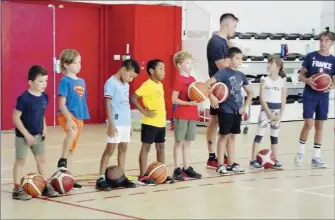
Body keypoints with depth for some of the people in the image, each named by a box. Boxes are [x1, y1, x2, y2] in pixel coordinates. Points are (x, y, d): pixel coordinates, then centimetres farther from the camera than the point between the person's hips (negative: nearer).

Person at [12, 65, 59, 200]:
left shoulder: (44, 97, -1)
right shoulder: (24, 98, -21)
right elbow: (16, 117, -19)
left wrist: (44, 129, 2)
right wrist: (26, 134, -19)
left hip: (38, 135, 6)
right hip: (23, 135, -6)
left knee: (41, 159, 12)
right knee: (20, 160, 2)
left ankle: (46, 186, 24)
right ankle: (17, 189, 9)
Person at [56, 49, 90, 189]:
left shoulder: (82, 82, 12)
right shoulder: (65, 81, -11)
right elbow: (62, 104, -17)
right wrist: (69, 119, -27)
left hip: (79, 118, 8)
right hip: (66, 116, -8)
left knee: (71, 150, 12)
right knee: (73, 132, -40)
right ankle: (62, 161, -27)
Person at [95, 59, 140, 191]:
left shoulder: (126, 85, 15)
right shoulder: (111, 83, -10)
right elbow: (107, 104, -14)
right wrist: (111, 124, -18)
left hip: (126, 123, 8)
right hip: (116, 123, -8)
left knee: (123, 149, 11)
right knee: (110, 149, -7)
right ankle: (101, 179, -6)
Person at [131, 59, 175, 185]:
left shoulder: (160, 85, 12)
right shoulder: (147, 85, -15)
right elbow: (133, 98, -20)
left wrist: (163, 115, 15)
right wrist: (144, 112, -19)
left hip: (161, 123, 9)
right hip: (150, 123, -9)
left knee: (161, 147, 13)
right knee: (146, 148, -2)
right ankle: (143, 176, 2)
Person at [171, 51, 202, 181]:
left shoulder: (192, 79, 12)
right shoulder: (179, 80, -11)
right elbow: (174, 100, -15)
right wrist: (189, 103, -23)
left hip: (192, 115, 7)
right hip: (181, 116, -7)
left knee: (188, 142, 12)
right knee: (179, 142, 0)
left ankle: (187, 168, 19)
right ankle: (177, 170, 5)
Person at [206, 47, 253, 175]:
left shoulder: (241, 75, 9)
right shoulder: (224, 72, -10)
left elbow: (250, 92, 20)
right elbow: (208, 83, -18)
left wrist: (245, 106, 9)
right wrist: (212, 97, -25)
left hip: (237, 111, 6)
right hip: (226, 110, -6)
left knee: (232, 136, 12)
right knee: (224, 136, 0)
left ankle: (231, 164, 20)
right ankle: (220, 165, 6)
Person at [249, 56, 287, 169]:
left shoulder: (282, 81, 2)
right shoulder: (264, 80, -3)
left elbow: (283, 99, 3)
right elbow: (262, 98, -7)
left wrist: (280, 114, -6)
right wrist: (269, 113, -12)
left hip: (277, 110, 2)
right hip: (265, 109, -2)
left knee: (275, 136, 10)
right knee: (259, 134, -5)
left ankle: (275, 160, 16)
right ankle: (253, 160, -6)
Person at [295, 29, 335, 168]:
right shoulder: (311, 56, -3)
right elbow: (301, 75, 1)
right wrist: (307, 80, -20)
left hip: (323, 97, 3)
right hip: (309, 95, -3)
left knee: (319, 125, 7)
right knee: (308, 124, -9)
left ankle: (316, 157, 14)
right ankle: (300, 152, 11)